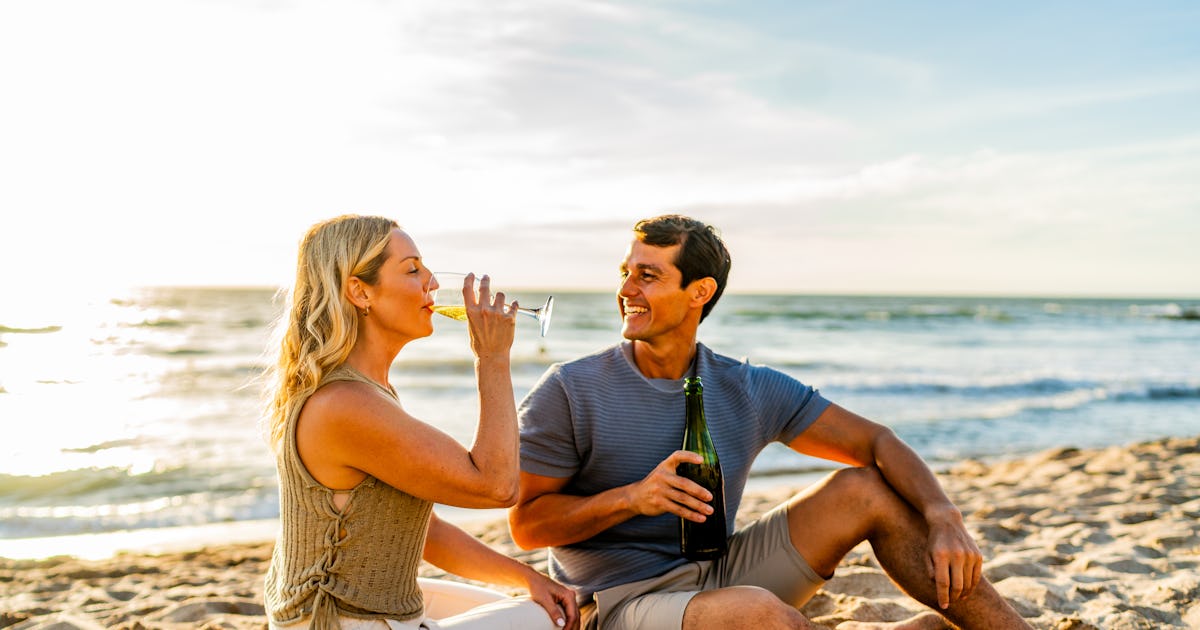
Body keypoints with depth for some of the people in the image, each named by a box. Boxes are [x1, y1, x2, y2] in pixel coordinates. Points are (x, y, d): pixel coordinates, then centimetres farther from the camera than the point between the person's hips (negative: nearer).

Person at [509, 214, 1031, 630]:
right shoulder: (570, 391, -10)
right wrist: (631, 498, -23)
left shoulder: (751, 391, 1)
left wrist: (945, 520, -17)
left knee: (863, 489, -8)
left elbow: (876, 442, 0)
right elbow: (526, 523, -8)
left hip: (720, 577, 5)